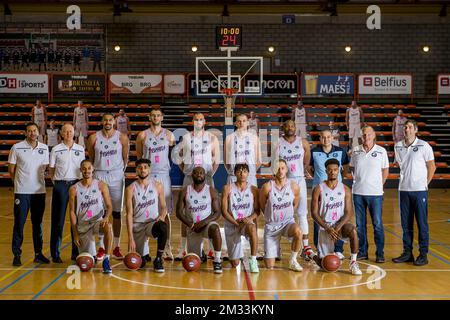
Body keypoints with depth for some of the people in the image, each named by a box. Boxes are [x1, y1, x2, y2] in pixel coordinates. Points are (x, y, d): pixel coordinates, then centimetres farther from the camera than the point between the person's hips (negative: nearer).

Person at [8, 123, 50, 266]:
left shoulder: (44, 148, 5)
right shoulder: (17, 148, -4)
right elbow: (11, 170, 2)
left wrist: (37, 180, 7)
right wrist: (20, 182, 5)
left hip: (39, 191, 3)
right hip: (22, 192, -3)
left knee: (38, 224, 10)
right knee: (19, 223, 0)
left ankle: (38, 253, 19)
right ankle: (16, 255, 9)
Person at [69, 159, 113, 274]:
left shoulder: (101, 185, -2)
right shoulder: (74, 189, -2)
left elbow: (109, 206, -1)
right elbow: (72, 212, 1)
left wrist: (106, 217, -23)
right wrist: (75, 233, -3)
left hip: (98, 221, -1)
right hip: (82, 225, 1)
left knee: (108, 227, -39)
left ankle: (106, 260, -29)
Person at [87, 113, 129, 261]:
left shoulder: (122, 138, -2)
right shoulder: (93, 138, 0)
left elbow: (125, 158, 5)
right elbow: (91, 158, 10)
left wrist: (121, 171, 7)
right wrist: (97, 170, 10)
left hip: (117, 176, 0)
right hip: (99, 176, 0)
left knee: (117, 213, 3)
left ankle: (116, 247, 10)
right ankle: (101, 247, 10)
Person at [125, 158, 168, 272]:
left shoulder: (158, 186, 0)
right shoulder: (131, 189, -5)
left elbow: (163, 206, 9)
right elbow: (129, 214, -7)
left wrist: (162, 216, -16)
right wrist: (130, 238, -13)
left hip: (153, 222, 0)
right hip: (137, 225, 0)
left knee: (163, 227, -38)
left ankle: (158, 259, -18)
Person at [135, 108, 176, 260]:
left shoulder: (169, 135, 6)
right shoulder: (142, 135, 5)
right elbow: (138, 155, 16)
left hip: (164, 175, 0)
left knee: (165, 213, 0)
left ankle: (167, 248, 5)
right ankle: (143, 249, 10)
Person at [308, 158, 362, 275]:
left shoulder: (345, 189, -2)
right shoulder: (318, 189, -7)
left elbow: (349, 212, -6)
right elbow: (314, 213, -8)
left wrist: (338, 227, -21)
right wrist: (327, 228, -19)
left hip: (340, 224, 1)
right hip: (325, 227, -1)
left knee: (353, 230, -35)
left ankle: (353, 262, -19)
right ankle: (311, 254, 36)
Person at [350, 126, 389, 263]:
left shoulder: (381, 151, -1)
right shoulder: (356, 151, 5)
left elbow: (385, 170, 7)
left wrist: (379, 185, 3)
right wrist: (357, 180, 9)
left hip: (375, 193, -2)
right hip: (358, 192, 3)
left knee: (377, 224, 0)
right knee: (360, 224, 8)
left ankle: (380, 253, 7)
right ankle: (362, 251, 19)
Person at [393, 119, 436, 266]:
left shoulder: (424, 146, -4)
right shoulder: (398, 146, 6)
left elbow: (432, 166, 1)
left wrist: (425, 183, 0)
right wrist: (405, 179, 12)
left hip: (420, 190, -4)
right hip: (403, 189, 4)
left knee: (422, 223, 0)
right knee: (406, 223, 9)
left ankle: (423, 254, 7)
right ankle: (407, 253, 18)